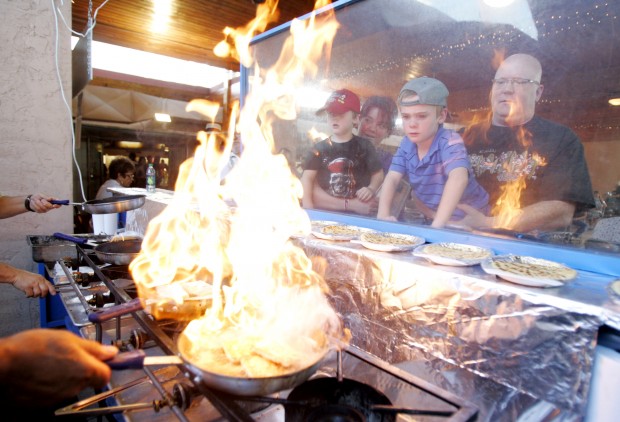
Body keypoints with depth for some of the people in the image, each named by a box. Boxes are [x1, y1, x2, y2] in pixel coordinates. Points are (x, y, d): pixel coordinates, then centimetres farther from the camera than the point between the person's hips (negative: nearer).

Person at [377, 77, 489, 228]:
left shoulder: (450, 142, -22)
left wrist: (438, 224, -48)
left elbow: (459, 178, -38)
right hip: (432, 216, 4)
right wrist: (383, 214, -26)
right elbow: (392, 178, -11)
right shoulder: (407, 144, -6)